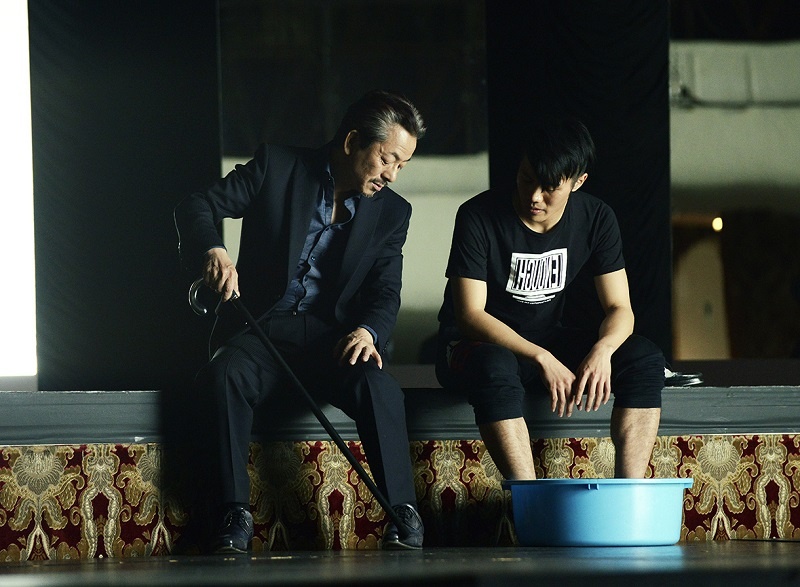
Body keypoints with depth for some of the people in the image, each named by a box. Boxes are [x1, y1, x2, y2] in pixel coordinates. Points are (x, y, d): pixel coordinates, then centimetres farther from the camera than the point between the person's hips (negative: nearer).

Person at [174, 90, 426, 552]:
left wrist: (367, 331, -22)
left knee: (378, 386, -32)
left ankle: (403, 516, -27)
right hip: (262, 327, -1)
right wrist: (212, 250, -26)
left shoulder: (392, 212, 9)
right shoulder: (276, 167, 1)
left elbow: (386, 294, 2)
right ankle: (235, 516, -30)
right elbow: (195, 209, -3)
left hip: (333, 337, 1)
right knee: (225, 376, -35)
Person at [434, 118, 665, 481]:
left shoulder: (595, 219, -6)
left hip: (546, 340, 5)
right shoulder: (479, 217, -19)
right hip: (474, 344, -5)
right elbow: (470, 315, -23)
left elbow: (619, 307, -5)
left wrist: (602, 349, -29)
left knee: (645, 359, -18)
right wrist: (541, 359, -35)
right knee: (494, 370, -41)